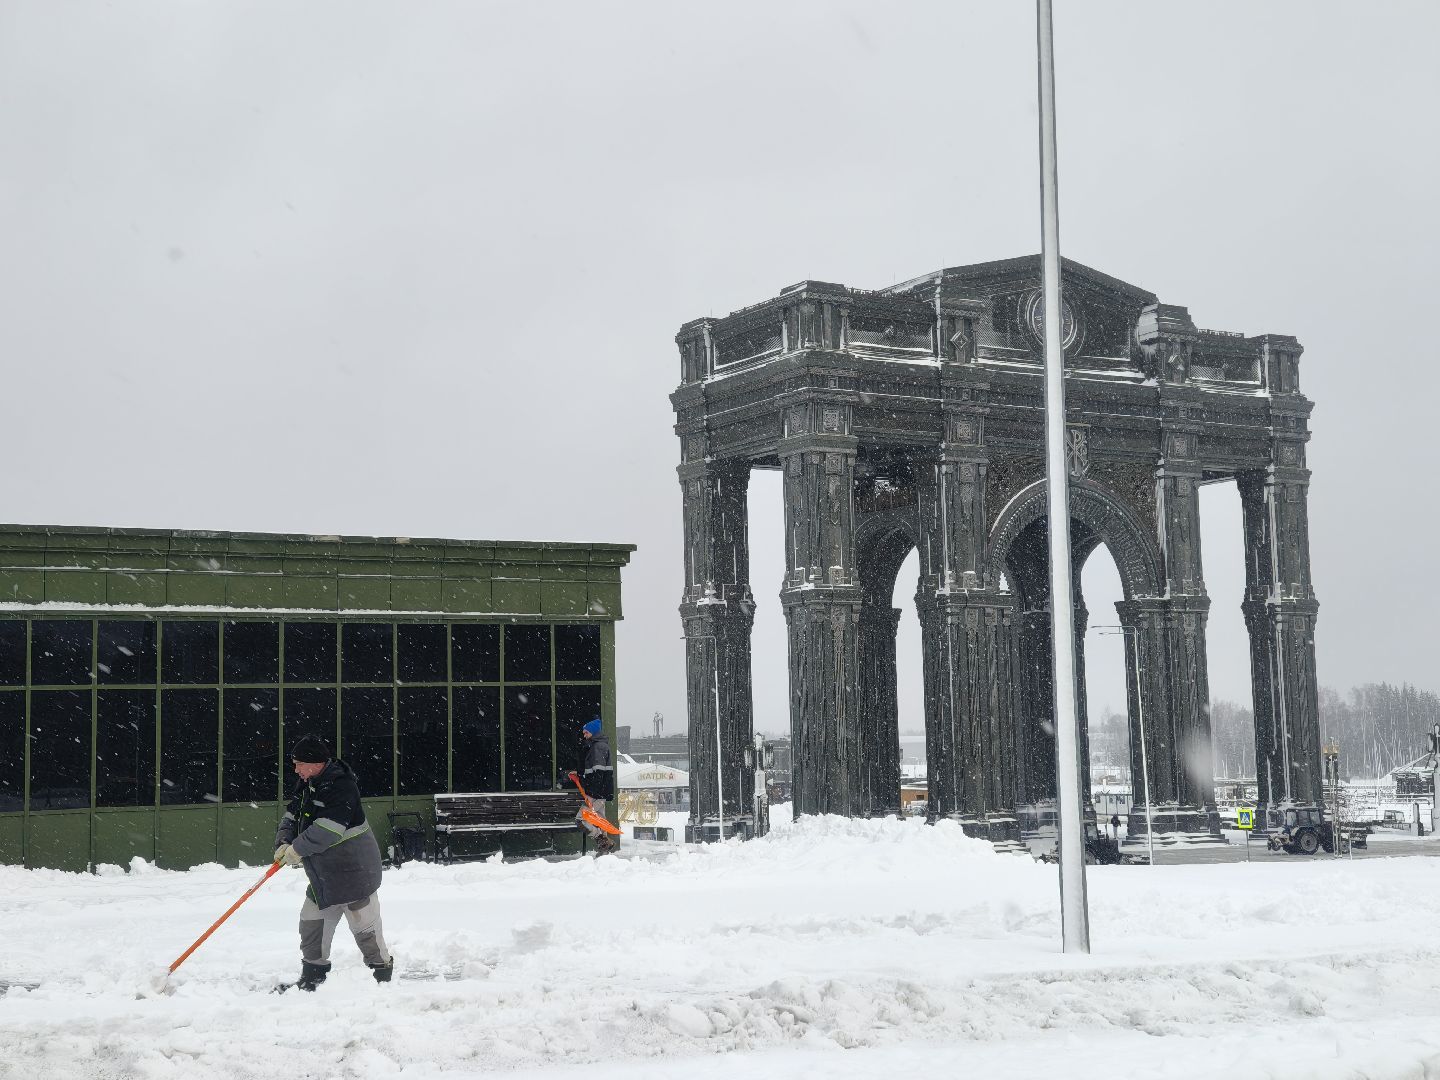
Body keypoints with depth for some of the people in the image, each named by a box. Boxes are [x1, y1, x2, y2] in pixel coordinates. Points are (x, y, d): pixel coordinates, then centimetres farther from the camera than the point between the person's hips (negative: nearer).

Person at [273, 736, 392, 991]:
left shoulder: (341, 786, -22)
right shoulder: (307, 784, 8)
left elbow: (327, 830, -29)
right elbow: (291, 816, 11)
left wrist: (298, 849, -22)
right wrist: (283, 843, -8)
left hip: (354, 871, -9)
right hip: (322, 872, 9)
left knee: (364, 928, -5)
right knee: (311, 922, 12)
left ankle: (383, 976, 8)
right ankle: (312, 977, 24)